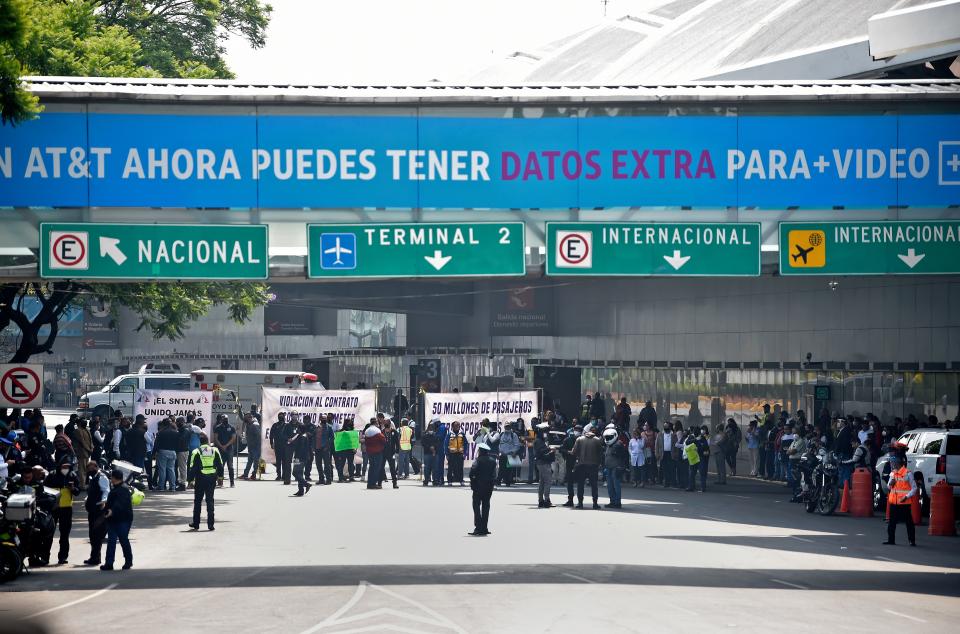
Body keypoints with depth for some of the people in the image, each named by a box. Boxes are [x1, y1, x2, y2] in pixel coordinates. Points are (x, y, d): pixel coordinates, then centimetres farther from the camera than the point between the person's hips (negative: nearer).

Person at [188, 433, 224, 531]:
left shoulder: (196, 452, -5)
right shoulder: (215, 451, 2)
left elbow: (193, 467, -6)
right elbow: (220, 465, 6)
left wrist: (191, 480, -1)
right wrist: (220, 476, 17)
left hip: (200, 479, -2)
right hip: (212, 478, 2)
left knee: (197, 501, 10)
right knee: (210, 501, 6)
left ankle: (196, 524, 12)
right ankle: (210, 524, 1)